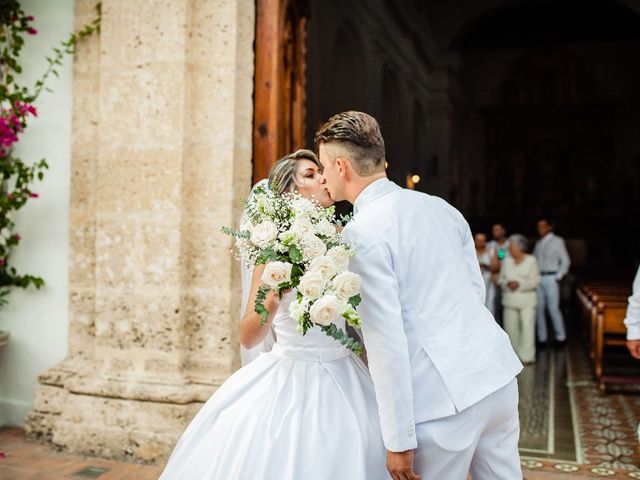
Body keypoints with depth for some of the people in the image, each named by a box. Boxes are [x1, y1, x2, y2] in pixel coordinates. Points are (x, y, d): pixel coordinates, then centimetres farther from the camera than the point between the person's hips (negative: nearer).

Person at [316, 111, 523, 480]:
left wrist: (399, 441, -12)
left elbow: (387, 341, -17)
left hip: (445, 396, -7)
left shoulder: (361, 234, -14)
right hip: (498, 373, 7)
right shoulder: (441, 206, 8)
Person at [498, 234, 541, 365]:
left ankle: (527, 356, -3)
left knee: (527, 326, -8)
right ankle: (513, 354, 16)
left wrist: (519, 284, -16)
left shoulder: (531, 260, -1)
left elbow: (535, 280, -3)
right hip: (510, 299, 3)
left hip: (527, 299, -3)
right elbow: (501, 279, 10)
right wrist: (507, 284, -12)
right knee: (511, 327, 3)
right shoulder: (506, 261, 9)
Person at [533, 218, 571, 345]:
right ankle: (542, 337, 11)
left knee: (553, 308, -6)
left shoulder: (557, 241, 0)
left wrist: (558, 277, -7)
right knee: (539, 308, 5)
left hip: (551, 278, -5)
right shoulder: (538, 243, 14)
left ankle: (560, 337, 5)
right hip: (538, 278, 5)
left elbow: (566, 261, -1)